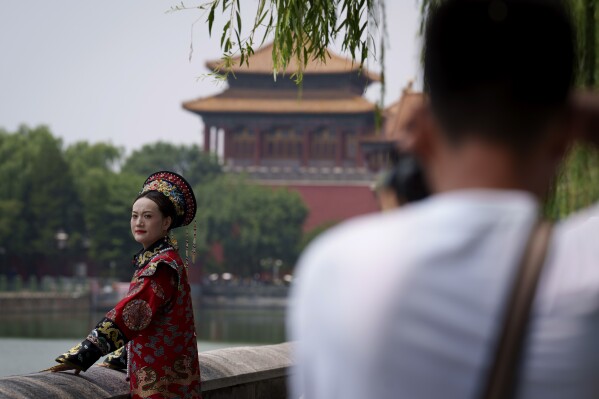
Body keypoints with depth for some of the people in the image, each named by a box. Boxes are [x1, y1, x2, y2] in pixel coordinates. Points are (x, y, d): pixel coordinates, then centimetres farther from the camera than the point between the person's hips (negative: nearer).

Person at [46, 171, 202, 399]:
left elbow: (128, 314, -23)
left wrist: (82, 355, -25)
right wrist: (119, 358, 15)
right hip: (150, 372, 9)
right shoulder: (151, 260, 13)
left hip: (161, 380, -9)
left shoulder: (163, 265, -16)